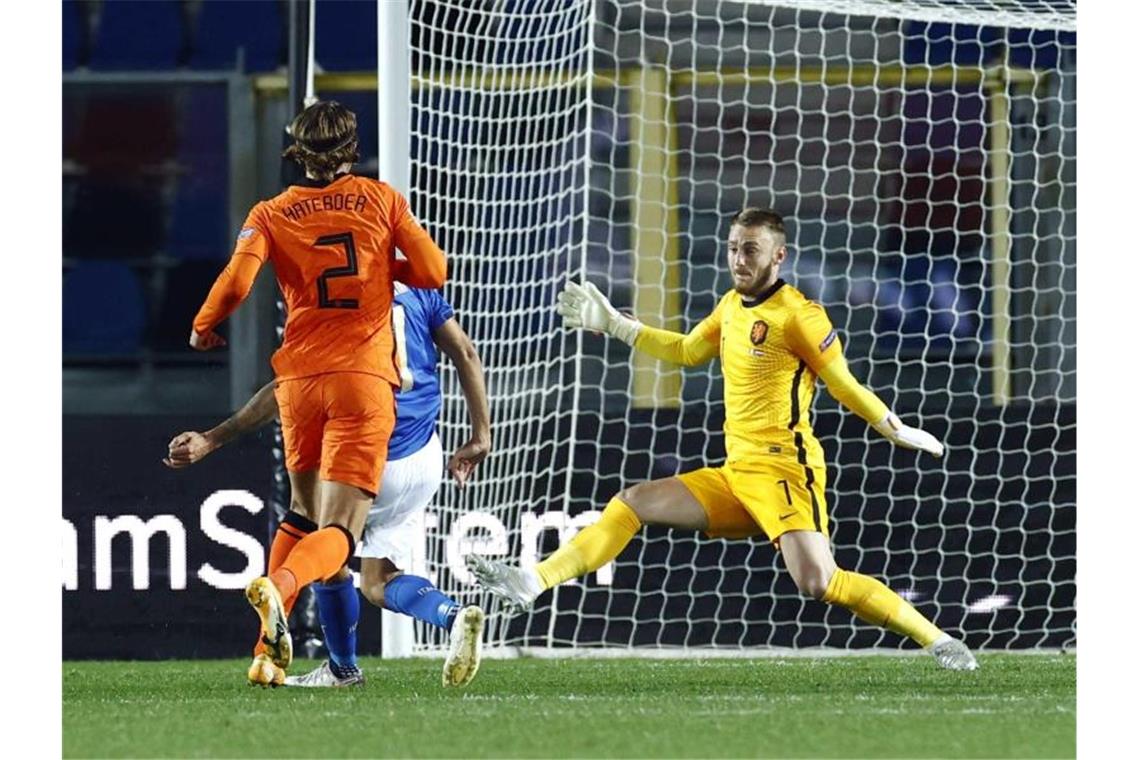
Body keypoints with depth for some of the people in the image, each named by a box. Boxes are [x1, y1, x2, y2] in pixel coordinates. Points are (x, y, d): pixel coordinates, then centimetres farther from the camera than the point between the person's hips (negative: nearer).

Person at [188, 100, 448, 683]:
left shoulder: (271, 214, 6)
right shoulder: (380, 199, 6)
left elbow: (237, 280, -9)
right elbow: (433, 272, 4)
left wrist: (203, 328, 10)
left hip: (299, 378, 2)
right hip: (365, 379, -2)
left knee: (300, 516, 22)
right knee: (337, 531, -8)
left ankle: (272, 646, 12)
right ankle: (278, 586, -40)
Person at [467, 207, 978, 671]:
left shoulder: (797, 315, -10)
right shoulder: (732, 306, 14)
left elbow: (844, 386, -4)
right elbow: (686, 351, 30)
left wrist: (897, 431, -10)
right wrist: (613, 325, 31)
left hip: (784, 472, -8)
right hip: (735, 475, 8)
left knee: (818, 583, -24)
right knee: (632, 504, 3)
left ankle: (937, 641, -15)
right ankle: (531, 584, 1)